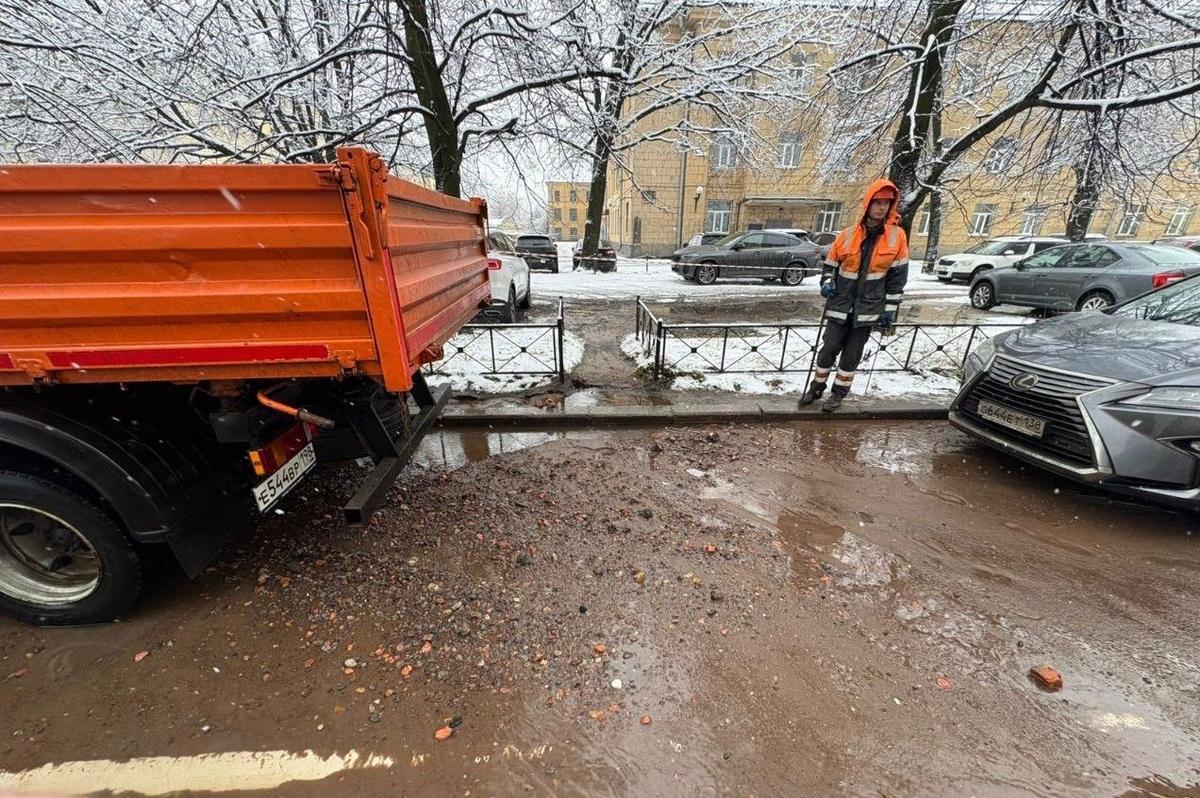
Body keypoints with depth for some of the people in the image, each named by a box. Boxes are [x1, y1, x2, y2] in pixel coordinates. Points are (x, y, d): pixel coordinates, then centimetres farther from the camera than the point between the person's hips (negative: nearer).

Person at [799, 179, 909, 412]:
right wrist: (827, 284, -11)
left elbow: (897, 277, 1)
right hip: (841, 305, 0)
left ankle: (839, 392, 19)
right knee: (829, 348, 1)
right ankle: (817, 387, 18)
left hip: (869, 308, 0)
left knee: (852, 354, 5)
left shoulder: (897, 236, 0)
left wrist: (890, 310, -2)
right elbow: (830, 265, 10)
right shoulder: (848, 235, 0)